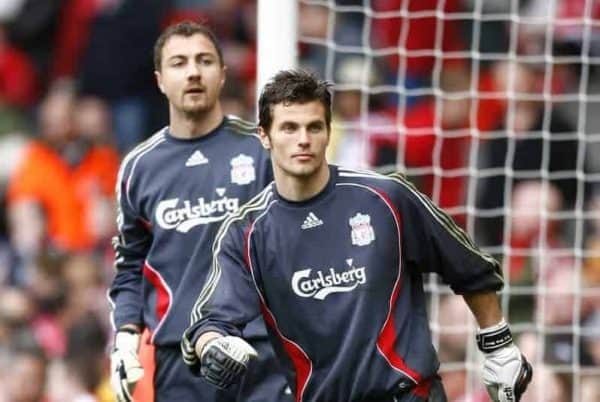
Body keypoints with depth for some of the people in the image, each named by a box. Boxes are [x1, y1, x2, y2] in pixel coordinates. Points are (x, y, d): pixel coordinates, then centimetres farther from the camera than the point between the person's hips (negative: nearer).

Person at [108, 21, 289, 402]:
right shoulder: (139, 167, 9)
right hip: (179, 356, 2)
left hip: (263, 350, -2)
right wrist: (126, 335, 2)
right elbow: (131, 265, 17)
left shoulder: (262, 148, 2)